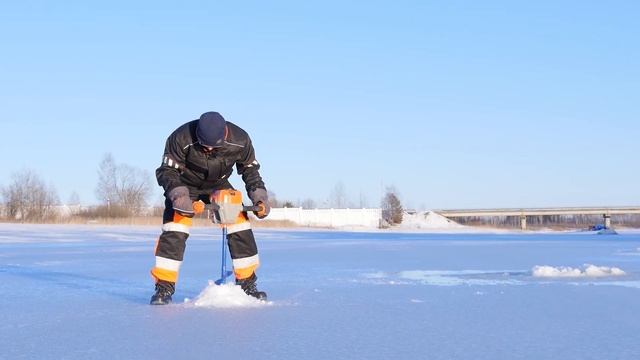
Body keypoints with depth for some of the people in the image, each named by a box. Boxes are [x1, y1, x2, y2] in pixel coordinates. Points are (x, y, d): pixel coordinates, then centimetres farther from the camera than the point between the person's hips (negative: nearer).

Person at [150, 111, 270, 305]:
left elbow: (250, 168, -6)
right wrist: (178, 194, -41)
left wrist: (259, 194, -15)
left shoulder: (240, 140, -25)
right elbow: (167, 171, -25)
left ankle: (247, 283, 5)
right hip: (185, 185, -3)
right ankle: (164, 287, -13)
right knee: (174, 231, -20)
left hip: (218, 184, 3)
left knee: (240, 225, -7)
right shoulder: (181, 139, -34)